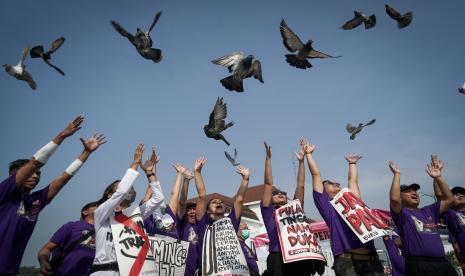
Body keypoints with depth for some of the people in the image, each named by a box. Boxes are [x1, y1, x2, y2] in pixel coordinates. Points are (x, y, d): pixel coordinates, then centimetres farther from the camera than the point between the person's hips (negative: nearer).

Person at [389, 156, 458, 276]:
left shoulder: (428, 211, 23)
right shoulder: (401, 213, 2)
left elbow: (448, 199, 20)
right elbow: (394, 198, -19)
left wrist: (438, 177, 15)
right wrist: (397, 174, -11)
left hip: (442, 262, 6)